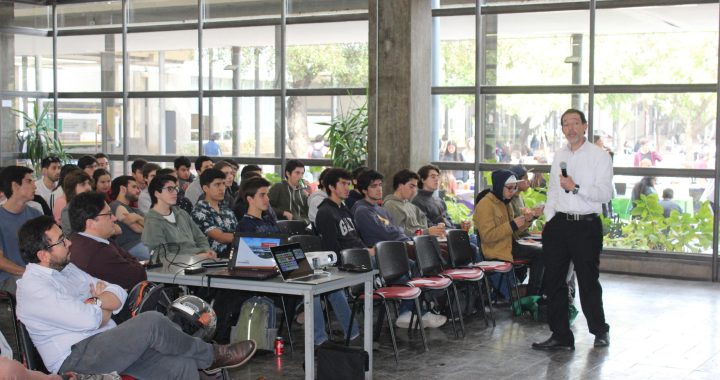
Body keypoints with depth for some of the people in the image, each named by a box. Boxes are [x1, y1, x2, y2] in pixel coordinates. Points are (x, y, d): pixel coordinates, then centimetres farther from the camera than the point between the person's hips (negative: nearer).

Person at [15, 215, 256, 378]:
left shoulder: (66, 269, 16)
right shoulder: (32, 287, -13)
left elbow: (119, 296, 13)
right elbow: (88, 319, -21)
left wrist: (95, 302, -8)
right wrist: (104, 307, 1)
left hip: (104, 344, 9)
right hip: (75, 359, -9)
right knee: (152, 322, -23)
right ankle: (210, 356, -2)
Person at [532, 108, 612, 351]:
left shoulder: (599, 156, -3)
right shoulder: (559, 156, 14)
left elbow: (605, 193, -13)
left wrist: (576, 188, -23)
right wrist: (548, 220, 12)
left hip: (587, 225, -5)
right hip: (559, 224, 5)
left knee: (588, 281, 3)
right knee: (553, 281, 5)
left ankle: (600, 331, 24)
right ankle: (561, 336, 13)